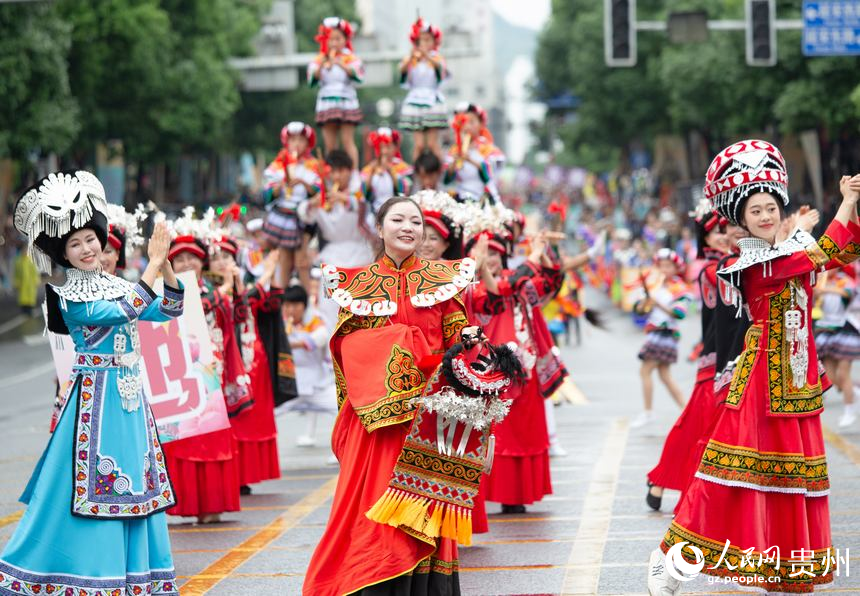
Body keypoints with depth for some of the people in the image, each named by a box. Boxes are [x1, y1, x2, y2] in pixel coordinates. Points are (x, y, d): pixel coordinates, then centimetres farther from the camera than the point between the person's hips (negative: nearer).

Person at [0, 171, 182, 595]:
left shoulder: (113, 284, 11)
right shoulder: (70, 296, -9)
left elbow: (169, 310, 8)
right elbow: (125, 311, -20)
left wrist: (166, 265, -7)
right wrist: (154, 263, -18)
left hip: (130, 398, 7)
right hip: (96, 398, -7)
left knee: (129, 486, 8)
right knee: (92, 489, -6)